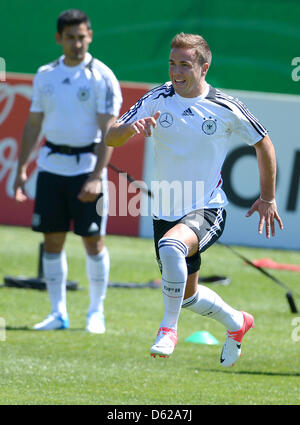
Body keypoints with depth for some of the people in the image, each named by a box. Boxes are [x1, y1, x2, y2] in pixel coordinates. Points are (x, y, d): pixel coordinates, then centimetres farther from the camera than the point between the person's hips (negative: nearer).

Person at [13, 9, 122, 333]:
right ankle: (58, 313, 11)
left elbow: (108, 132, -10)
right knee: (52, 241, 4)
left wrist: (96, 177, -19)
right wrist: (21, 168, 7)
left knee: (93, 242, -2)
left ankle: (96, 313, 11)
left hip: (87, 166, -4)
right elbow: (33, 124, 14)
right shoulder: (45, 76, 8)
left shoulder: (102, 77, -6)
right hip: (51, 166, 4)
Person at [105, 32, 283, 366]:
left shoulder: (226, 109, -9)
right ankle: (236, 323, 46)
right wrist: (130, 127, -31)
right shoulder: (156, 100, -4)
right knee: (187, 294, 17)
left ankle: (168, 328, -22)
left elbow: (263, 144, 6)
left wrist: (268, 197, 9)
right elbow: (110, 138, -8)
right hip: (165, 212, 5)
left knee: (170, 247, -37)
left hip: (207, 210, -5)